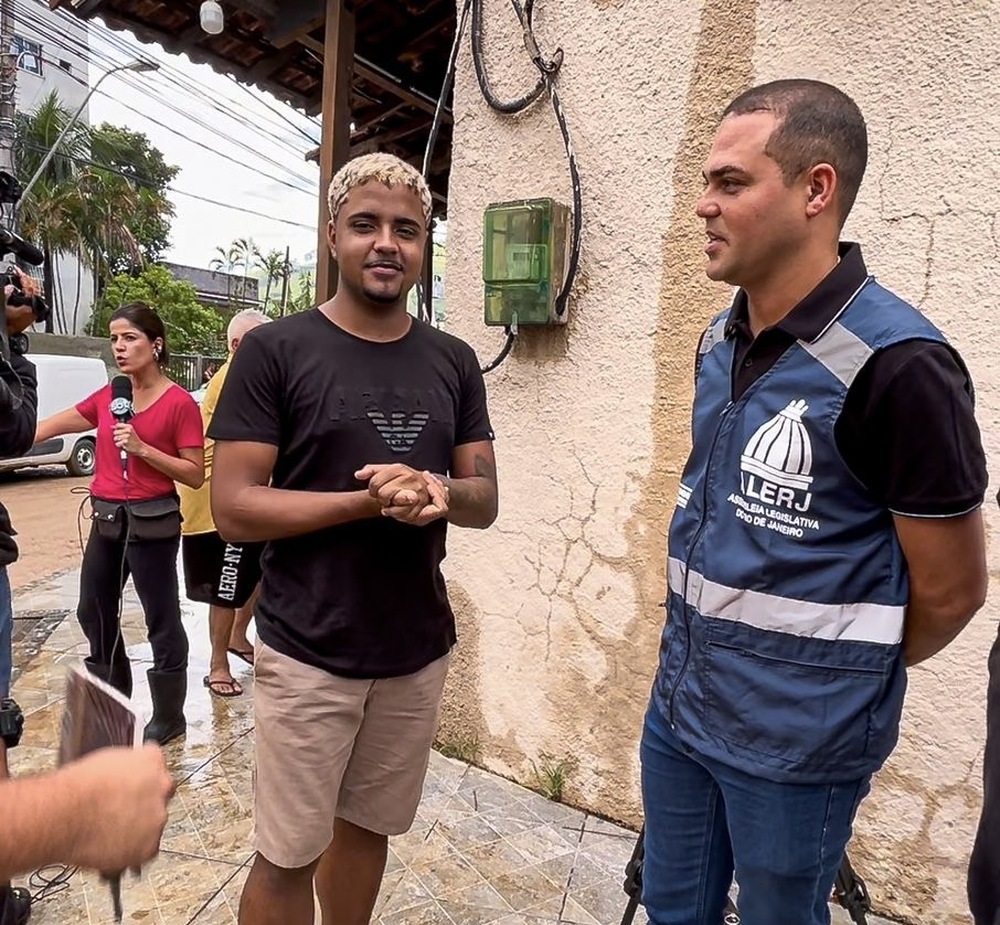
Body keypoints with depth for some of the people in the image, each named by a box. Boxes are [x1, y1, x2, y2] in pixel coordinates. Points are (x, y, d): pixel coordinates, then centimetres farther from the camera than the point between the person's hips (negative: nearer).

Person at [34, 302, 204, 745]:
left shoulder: (180, 403, -12)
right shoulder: (106, 397, 6)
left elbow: (196, 475, -13)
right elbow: (50, 426, 15)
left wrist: (143, 448, -21)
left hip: (152, 522, -7)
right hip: (106, 519, 8)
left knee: (161, 621, 4)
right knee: (93, 612, 19)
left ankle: (169, 717, 20)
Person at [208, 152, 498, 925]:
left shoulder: (454, 362, 3)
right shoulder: (274, 351, -9)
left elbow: (486, 499, 4)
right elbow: (233, 509, -13)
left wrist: (440, 493, -19)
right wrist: (372, 500, -22)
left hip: (421, 651, 4)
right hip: (307, 654, -3)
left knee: (367, 827, 21)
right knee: (287, 854, 11)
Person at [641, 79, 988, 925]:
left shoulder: (896, 365, -21)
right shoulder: (719, 343, 2)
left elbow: (951, 590, -12)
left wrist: (849, 675, 3)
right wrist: (703, 655, 15)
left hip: (799, 735, -6)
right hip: (679, 703, 7)